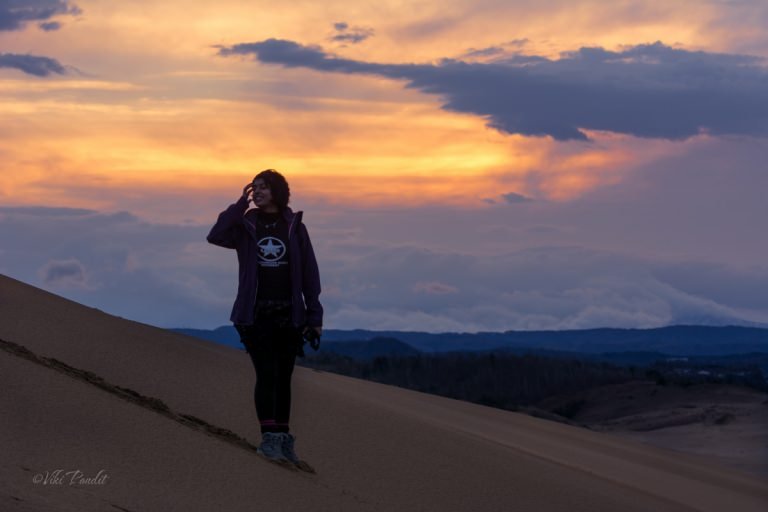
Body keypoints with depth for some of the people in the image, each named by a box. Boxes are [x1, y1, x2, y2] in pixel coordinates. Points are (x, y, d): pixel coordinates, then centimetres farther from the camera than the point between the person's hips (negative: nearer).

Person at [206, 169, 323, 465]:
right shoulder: (246, 225, 3)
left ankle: (283, 437, 15)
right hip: (255, 314, -1)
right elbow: (216, 236, -17)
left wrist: (314, 317, 0)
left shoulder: (294, 228, 4)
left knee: (283, 377, 7)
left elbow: (309, 274, 3)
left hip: (288, 315, 1)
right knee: (266, 374, -11)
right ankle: (269, 438, -13)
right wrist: (240, 205, -14)